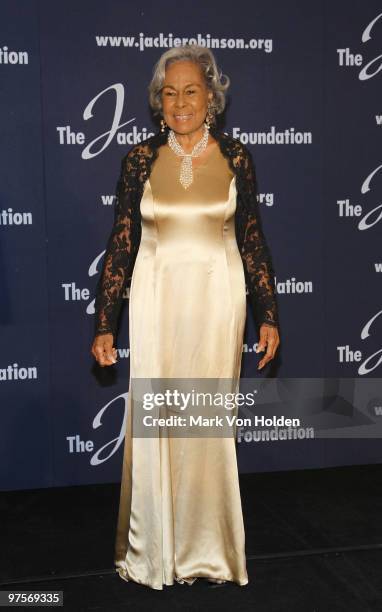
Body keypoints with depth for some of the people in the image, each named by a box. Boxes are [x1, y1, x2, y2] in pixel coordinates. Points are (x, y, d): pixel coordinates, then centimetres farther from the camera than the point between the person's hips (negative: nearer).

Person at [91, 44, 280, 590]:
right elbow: (121, 244, 0)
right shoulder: (141, 158, -1)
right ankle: (153, 552, 23)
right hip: (156, 297, 0)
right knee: (152, 422, 3)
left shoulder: (235, 156, 0)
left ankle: (208, 549, 26)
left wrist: (268, 315, 1)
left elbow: (253, 240, 4)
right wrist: (104, 324, -2)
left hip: (218, 298, 0)